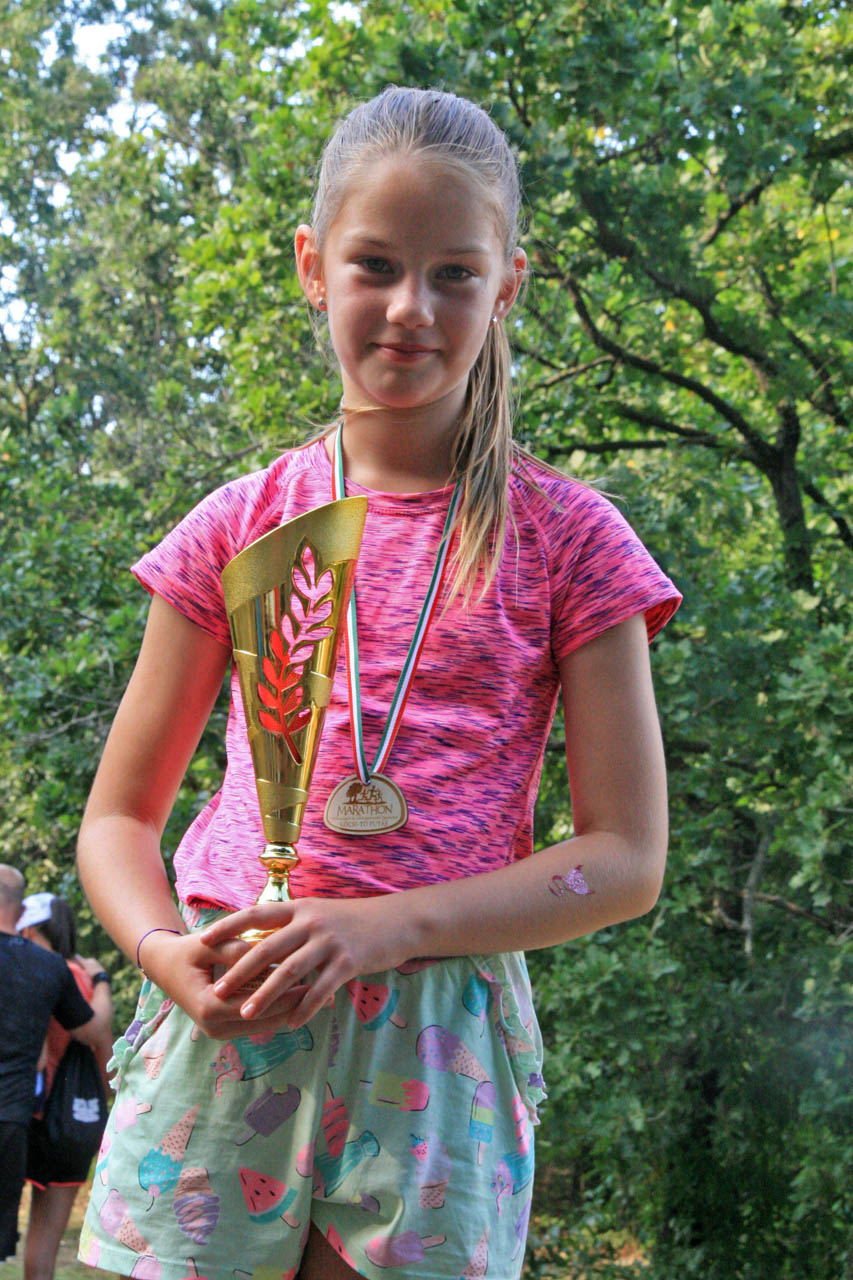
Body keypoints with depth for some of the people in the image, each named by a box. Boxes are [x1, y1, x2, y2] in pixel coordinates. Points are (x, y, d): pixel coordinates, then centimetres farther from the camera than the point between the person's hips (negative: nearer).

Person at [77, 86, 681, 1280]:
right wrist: (166, 951, -11)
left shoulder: (563, 534, 2)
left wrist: (387, 925, -15)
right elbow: (119, 815, 12)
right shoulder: (241, 525, 7)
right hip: (224, 1027, 1)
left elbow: (626, 857, -1)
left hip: (435, 1048, -1)